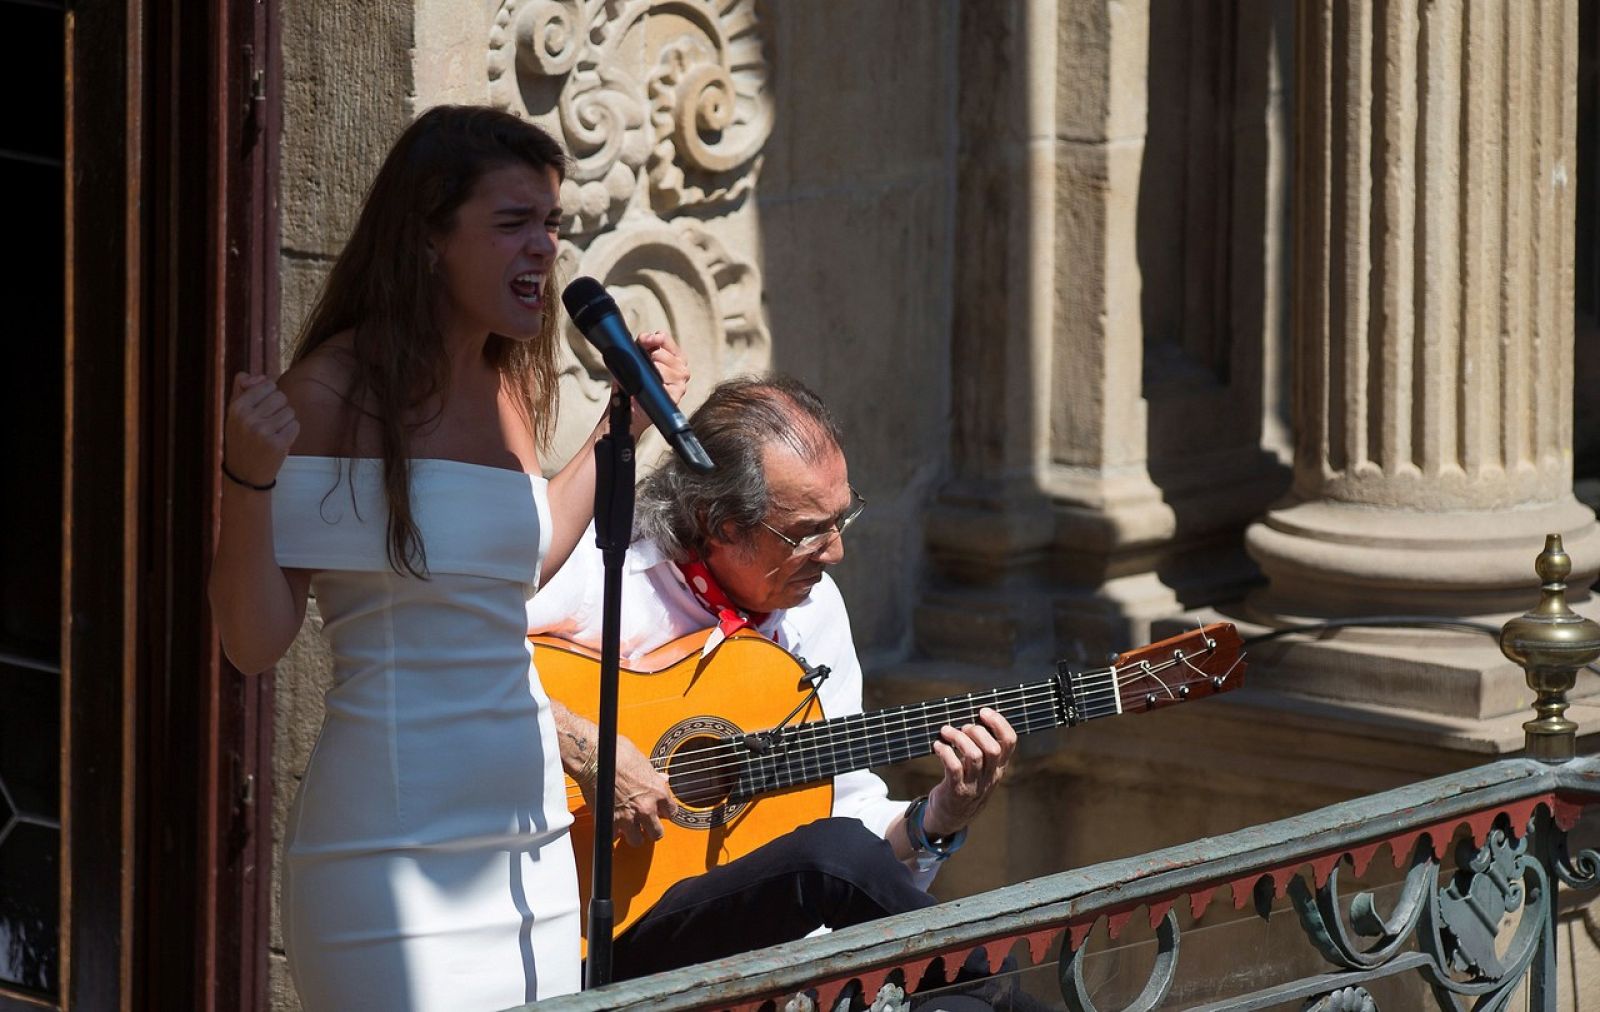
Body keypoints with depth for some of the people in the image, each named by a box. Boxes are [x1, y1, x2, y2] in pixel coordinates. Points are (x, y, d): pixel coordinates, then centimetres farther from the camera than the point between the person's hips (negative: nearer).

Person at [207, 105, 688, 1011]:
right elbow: (255, 642, -13)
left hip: (532, 841, 7)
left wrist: (624, 424, 27)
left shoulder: (508, 387, 10)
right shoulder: (336, 392, -11)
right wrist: (249, 478, -27)